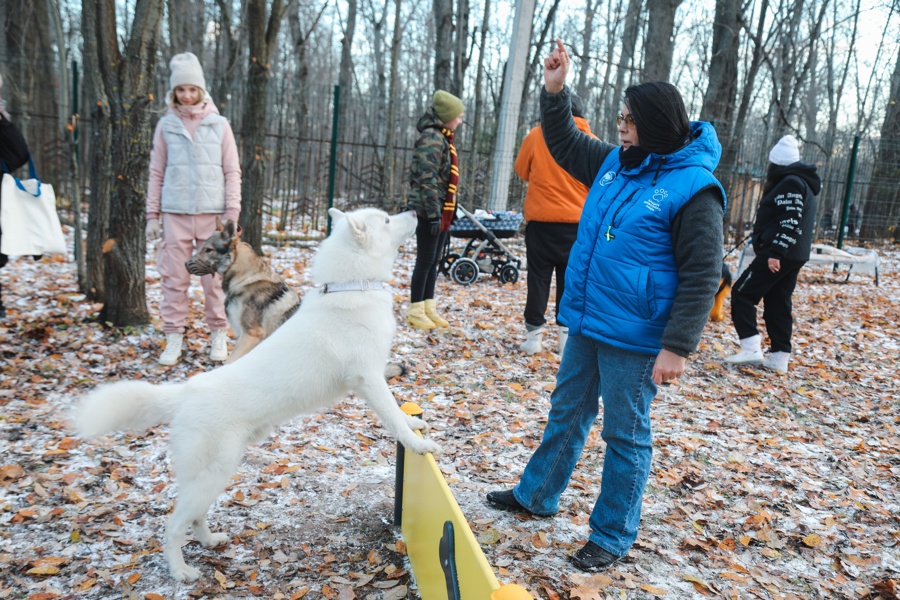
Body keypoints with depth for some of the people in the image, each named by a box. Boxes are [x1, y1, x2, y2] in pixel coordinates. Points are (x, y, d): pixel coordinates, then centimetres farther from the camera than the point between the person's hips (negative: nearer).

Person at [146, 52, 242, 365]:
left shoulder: (219, 124, 5)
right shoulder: (166, 125, 7)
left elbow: (232, 172, 4)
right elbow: (156, 173, 9)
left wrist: (232, 213, -4)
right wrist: (152, 215, 4)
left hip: (212, 212, -1)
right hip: (175, 213, 1)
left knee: (214, 277, 1)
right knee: (174, 278, 3)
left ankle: (219, 334, 14)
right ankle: (174, 337, 13)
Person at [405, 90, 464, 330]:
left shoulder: (443, 138, 16)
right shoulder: (432, 138, -14)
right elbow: (427, 180, -20)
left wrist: (450, 212, 18)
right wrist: (434, 214, -23)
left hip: (442, 212, 9)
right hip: (429, 211, -9)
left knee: (434, 261, 12)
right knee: (425, 261, -3)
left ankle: (429, 308, 20)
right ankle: (415, 311, 6)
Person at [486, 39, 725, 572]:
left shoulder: (694, 187, -15)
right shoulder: (615, 164, 6)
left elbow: (701, 276, -17)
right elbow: (565, 145, 23)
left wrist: (678, 347, -21)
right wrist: (556, 92, 9)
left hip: (634, 338, -7)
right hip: (586, 324, 8)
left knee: (625, 434, 6)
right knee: (567, 413, 20)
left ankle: (613, 535, 24)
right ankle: (537, 496, 39)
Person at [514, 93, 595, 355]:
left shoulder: (536, 136, -4)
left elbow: (522, 171, 9)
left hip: (541, 220, -1)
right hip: (577, 223, 1)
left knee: (539, 277, 7)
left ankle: (534, 335, 10)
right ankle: (566, 334, 12)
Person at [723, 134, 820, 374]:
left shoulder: (790, 183, -11)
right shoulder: (803, 183, 21)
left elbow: (790, 223, -22)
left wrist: (776, 252, -26)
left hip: (779, 255, -10)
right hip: (795, 255, 10)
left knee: (742, 293, -6)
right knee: (777, 303, 11)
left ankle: (751, 347, -13)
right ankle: (780, 357, 11)